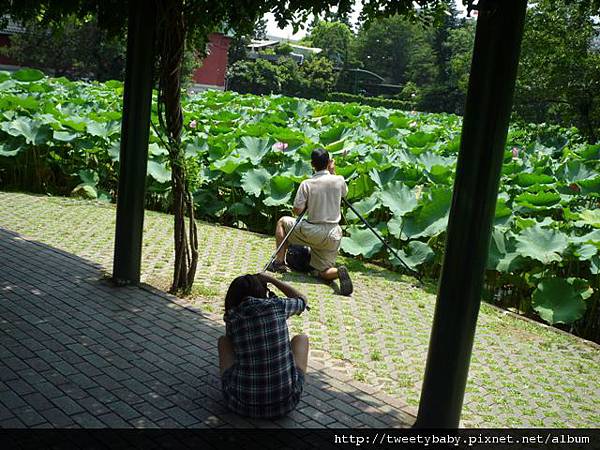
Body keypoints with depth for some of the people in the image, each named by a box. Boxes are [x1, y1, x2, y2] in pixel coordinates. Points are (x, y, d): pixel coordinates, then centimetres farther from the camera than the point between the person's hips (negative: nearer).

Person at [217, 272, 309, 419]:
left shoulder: (231, 318, -1)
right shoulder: (277, 306, -4)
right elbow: (302, 299, 19)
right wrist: (271, 279, 26)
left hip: (242, 403, 1)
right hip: (285, 402, 0)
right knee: (301, 338, 24)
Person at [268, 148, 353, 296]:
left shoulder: (306, 184, -9)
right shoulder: (339, 180, -3)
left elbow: (297, 211, -6)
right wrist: (333, 172, 21)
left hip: (312, 232, -3)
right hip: (333, 235, 3)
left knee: (282, 222, 22)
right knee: (323, 273, 14)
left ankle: (279, 262, 18)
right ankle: (338, 272, -21)